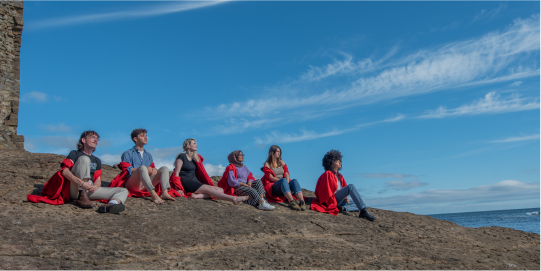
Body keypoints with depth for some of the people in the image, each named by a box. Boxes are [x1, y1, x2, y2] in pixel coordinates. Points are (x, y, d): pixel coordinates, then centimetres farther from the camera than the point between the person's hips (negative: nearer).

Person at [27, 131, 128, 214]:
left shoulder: (97, 161, 26)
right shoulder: (75, 154, 11)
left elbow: (98, 181, 15)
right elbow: (65, 171, -8)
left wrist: (95, 186, -12)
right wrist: (82, 183, -25)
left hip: (89, 190, 5)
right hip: (74, 190, -5)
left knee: (123, 191, -11)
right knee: (84, 159, -24)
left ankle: (111, 204, -51)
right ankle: (81, 198, -30)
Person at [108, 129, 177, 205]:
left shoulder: (148, 155, 28)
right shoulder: (127, 154, 9)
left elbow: (153, 167, 19)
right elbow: (126, 170, -5)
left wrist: (154, 170, -7)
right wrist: (145, 169, -17)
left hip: (145, 186, 5)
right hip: (131, 185, -5)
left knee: (164, 168, -9)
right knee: (142, 168, -34)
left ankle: (165, 193, -36)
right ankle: (153, 195, -53)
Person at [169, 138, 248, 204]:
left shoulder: (195, 158, 20)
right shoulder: (181, 157, -1)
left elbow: (201, 173, 18)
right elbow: (176, 174, -8)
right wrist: (178, 189, -20)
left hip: (195, 182, 8)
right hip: (186, 183, -8)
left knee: (220, 190, -11)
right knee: (208, 188, -27)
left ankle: (197, 196, -36)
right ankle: (233, 199, -41)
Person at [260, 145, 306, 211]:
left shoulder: (282, 163, 23)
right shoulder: (267, 164, 7)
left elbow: (287, 173, 7)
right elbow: (271, 177, -6)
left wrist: (287, 182, -15)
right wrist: (281, 180, -20)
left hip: (285, 186, 4)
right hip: (273, 187, -4)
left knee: (294, 180, -29)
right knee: (283, 180, -38)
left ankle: (302, 202, -52)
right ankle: (291, 202, -59)